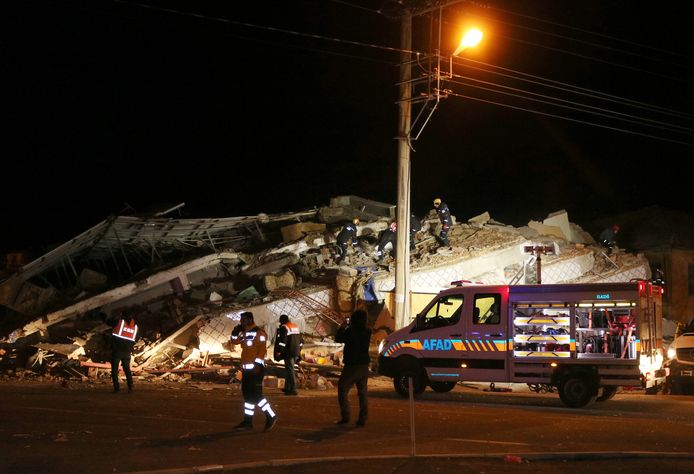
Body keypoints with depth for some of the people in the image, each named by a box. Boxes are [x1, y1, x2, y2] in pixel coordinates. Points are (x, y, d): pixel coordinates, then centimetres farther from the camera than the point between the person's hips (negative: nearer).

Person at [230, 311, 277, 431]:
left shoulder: (259, 333, -11)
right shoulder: (245, 333, 16)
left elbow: (262, 349, -18)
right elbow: (234, 341, 26)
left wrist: (258, 364, -24)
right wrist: (236, 331, 9)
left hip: (255, 369, -9)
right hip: (246, 369, 9)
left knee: (255, 395, -12)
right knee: (247, 394, 10)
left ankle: (271, 417, -2)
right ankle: (248, 421, 14)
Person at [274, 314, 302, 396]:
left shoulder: (284, 328, -8)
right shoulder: (296, 327, 18)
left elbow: (282, 340, -18)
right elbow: (300, 341, 23)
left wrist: (279, 351, -17)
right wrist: (298, 352, 28)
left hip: (288, 353, -8)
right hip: (296, 352, 8)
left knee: (290, 370, -7)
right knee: (289, 369, 18)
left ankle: (293, 389, -9)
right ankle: (287, 388, 24)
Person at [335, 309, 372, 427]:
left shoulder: (351, 330, -16)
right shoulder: (367, 332, 3)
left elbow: (338, 339, -6)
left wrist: (342, 327, 7)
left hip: (352, 365, -6)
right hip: (364, 366, 6)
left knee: (343, 389, 4)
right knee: (362, 392, 11)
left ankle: (345, 416, -4)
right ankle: (362, 418, 10)